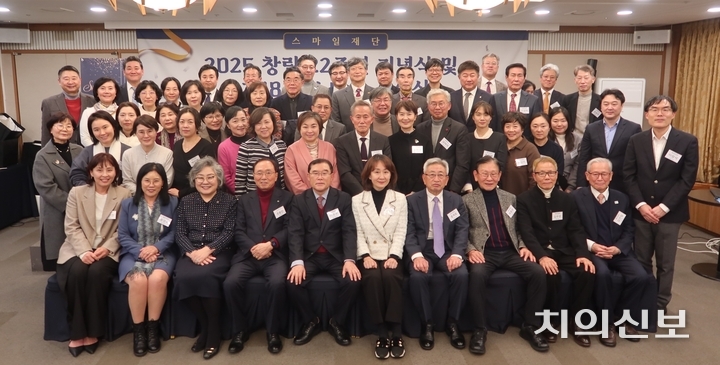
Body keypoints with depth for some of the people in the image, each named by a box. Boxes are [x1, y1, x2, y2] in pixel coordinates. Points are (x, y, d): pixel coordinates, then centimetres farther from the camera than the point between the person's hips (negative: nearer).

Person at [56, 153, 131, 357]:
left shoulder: (123, 195, 2)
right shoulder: (76, 193, 6)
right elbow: (71, 227, -1)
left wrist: (107, 248, -16)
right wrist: (84, 251, -17)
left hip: (107, 251, -1)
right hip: (78, 249, 1)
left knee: (97, 272, -32)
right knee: (77, 272, -31)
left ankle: (93, 333, -17)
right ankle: (77, 333, -18)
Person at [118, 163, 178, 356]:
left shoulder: (172, 203, 6)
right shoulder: (128, 204, 9)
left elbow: (174, 233, 1)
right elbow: (122, 235, 3)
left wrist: (156, 247, -16)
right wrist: (140, 251, -13)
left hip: (162, 253, -1)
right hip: (134, 254, 1)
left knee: (157, 279, -33)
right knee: (138, 280, -32)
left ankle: (153, 326, -15)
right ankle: (138, 328, -14)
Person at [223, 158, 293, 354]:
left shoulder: (287, 198, 10)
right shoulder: (245, 200, 18)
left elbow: (289, 229, 0)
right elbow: (239, 231, 8)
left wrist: (270, 245, -16)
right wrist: (252, 248, -11)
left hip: (276, 255, -2)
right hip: (248, 255, 3)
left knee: (277, 283, -31)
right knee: (230, 283, -24)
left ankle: (273, 331, -7)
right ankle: (240, 330, -1)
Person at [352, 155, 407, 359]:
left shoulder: (400, 199, 10)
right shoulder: (357, 200, 9)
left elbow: (401, 232, 2)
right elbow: (358, 233, 2)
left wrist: (394, 256, -13)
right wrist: (365, 256, -14)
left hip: (391, 254, 0)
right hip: (369, 255, 0)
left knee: (390, 277, -31)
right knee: (372, 278, -31)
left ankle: (396, 333, -22)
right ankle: (382, 334, -21)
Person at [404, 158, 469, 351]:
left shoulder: (456, 200, 10)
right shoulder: (412, 201, 3)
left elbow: (462, 230, 0)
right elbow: (409, 232, -6)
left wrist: (456, 254, -19)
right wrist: (416, 255, -25)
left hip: (447, 250, 2)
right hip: (422, 250, -1)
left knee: (461, 274, -28)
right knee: (418, 276, -32)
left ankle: (452, 322, -7)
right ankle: (427, 323, -11)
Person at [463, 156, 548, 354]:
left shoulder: (510, 198, 18)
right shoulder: (467, 200, 6)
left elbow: (518, 229, 19)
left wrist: (523, 246, -1)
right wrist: (471, 250, -17)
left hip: (510, 252, 4)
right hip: (485, 253, -3)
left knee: (538, 272, -22)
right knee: (477, 274, -36)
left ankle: (530, 326, -6)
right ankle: (479, 330, -21)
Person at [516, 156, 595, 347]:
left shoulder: (567, 199, 12)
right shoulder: (524, 199, 0)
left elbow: (576, 230, 5)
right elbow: (526, 232, -11)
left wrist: (582, 254, -14)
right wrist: (542, 256, -27)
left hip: (565, 251, 4)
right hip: (539, 252, -4)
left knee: (587, 272, -23)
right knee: (551, 275, -33)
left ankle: (576, 321, -4)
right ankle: (550, 322, -10)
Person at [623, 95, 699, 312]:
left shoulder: (687, 142, -4)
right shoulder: (636, 141, 2)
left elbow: (687, 180, -8)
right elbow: (628, 176, 0)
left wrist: (663, 207, -14)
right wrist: (640, 205, -11)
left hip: (670, 213, -2)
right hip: (641, 212, 2)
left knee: (665, 264, 9)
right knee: (641, 261, 10)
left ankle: (660, 304, 24)